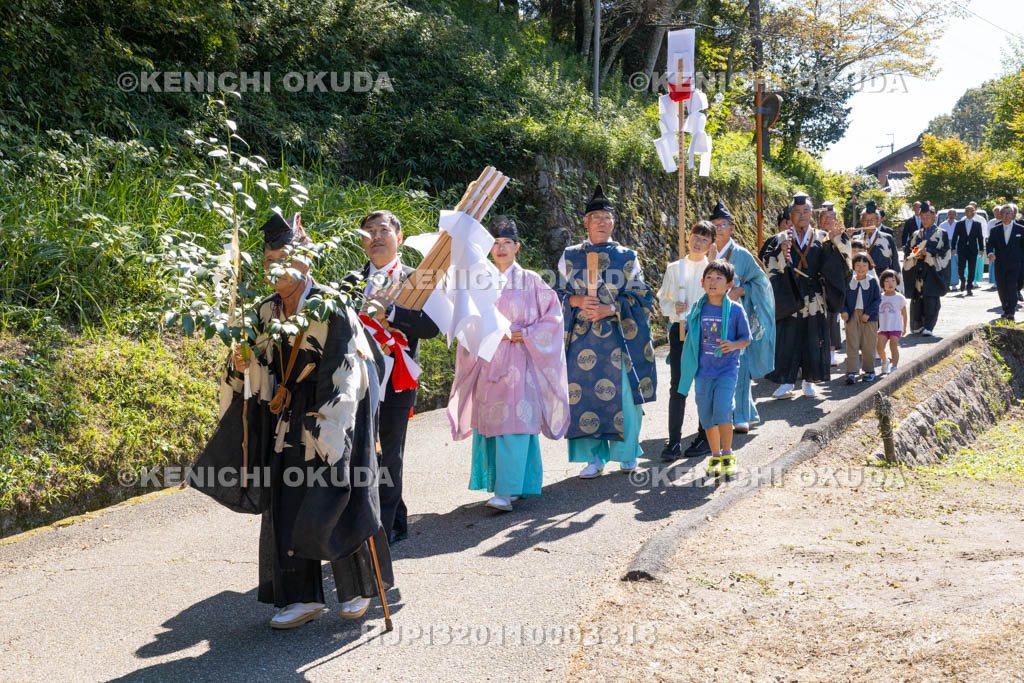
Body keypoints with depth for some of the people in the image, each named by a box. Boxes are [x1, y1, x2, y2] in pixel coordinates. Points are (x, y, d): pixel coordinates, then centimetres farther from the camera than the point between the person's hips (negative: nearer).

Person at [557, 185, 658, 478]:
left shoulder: (627, 257, 5)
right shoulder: (570, 257, 9)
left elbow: (640, 297, 2)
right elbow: (559, 294, 11)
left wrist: (611, 308, -13)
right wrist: (578, 301, -11)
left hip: (619, 338, -1)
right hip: (583, 338, 1)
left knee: (622, 394, -1)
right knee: (585, 395, -2)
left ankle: (627, 453, 17)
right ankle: (594, 457, 9)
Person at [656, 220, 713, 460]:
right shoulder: (674, 268, 8)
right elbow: (662, 298, 14)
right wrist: (673, 307, -7)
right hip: (679, 330, 1)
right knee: (677, 385, -4)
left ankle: (704, 437, 16)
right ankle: (674, 442, -2)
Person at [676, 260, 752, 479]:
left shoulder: (735, 310, -4)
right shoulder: (697, 309, 4)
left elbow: (746, 339, 2)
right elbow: (690, 336, 16)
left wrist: (734, 345, -18)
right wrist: (686, 365, 13)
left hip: (727, 370, -3)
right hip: (703, 371, 3)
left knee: (722, 410, -17)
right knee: (706, 416, 7)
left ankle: (728, 455, 1)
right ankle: (715, 456, 23)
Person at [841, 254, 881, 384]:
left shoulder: (873, 281, 1)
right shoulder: (849, 282, 6)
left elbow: (878, 299, -2)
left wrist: (868, 313, -11)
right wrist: (844, 311, -7)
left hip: (868, 317, -1)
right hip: (852, 315, 1)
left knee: (868, 345, 4)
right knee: (852, 344, -3)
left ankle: (869, 370, 17)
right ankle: (851, 372, -6)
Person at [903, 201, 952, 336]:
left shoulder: (941, 234, 6)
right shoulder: (916, 235, 17)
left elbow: (944, 254, -3)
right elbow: (909, 254, 14)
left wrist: (927, 253, -12)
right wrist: (915, 255, -7)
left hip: (933, 273, -3)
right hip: (917, 273, 4)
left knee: (931, 300, -12)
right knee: (917, 300, 1)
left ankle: (928, 327, -14)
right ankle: (917, 326, 14)